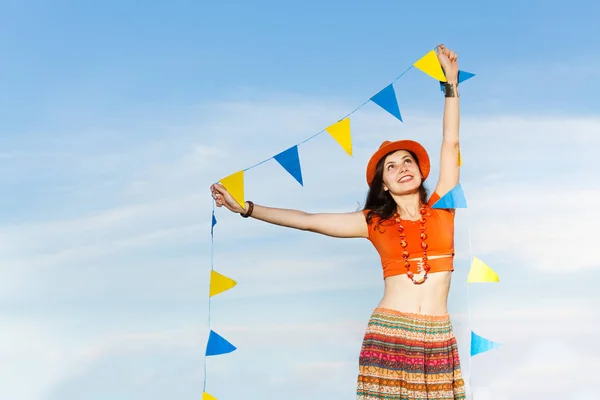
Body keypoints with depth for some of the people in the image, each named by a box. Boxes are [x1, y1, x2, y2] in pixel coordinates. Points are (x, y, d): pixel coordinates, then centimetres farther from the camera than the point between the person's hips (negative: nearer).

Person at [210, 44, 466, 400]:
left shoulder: (440, 208, 9)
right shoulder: (374, 222, 9)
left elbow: (451, 144, 9)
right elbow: (308, 221, 9)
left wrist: (451, 83, 10)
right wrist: (245, 209, 6)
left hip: (437, 337, 1)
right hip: (388, 333, 0)